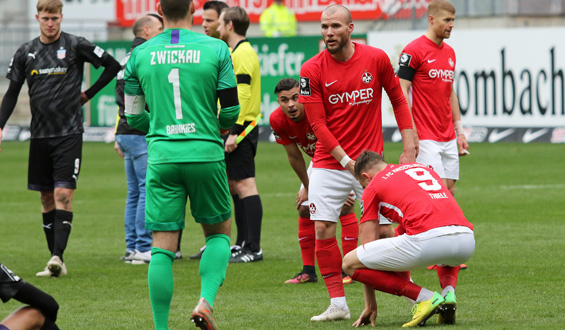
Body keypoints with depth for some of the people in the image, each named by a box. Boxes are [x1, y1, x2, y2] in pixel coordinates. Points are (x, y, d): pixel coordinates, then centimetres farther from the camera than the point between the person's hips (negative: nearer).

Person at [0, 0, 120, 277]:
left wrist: (88, 94, 4)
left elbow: (113, 66, 4)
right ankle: (55, 263, 10)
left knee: (63, 194, -13)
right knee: (47, 197, 6)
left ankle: (58, 256, -20)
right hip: (40, 134, 4)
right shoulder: (26, 53, 7)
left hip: (69, 133, -4)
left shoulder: (76, 46, -3)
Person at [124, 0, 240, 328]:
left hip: (161, 155, 1)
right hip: (205, 153, -1)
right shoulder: (216, 49, -1)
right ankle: (206, 301, -4)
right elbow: (231, 111, -1)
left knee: (162, 248, 3)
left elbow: (135, 118, 10)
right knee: (219, 231, 17)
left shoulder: (140, 55, 4)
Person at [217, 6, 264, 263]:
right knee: (234, 186, 14)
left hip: (240, 128, -11)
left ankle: (253, 249, -13)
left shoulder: (243, 53, -14)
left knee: (244, 185, -11)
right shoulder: (235, 53, 18)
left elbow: (242, 95, -21)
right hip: (234, 130, 11)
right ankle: (243, 243, 21)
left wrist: (234, 132, -24)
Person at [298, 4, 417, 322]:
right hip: (329, 162, 0)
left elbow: (398, 100, 8)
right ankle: (338, 304, 1)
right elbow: (318, 123, -6)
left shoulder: (376, 59, -4)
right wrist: (347, 161, -13)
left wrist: (410, 146, 3)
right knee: (322, 228, -8)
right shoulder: (312, 70, -6)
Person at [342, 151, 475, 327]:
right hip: (466, 240, 6)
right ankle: (448, 292, 12)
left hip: (426, 239, -6)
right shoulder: (424, 167, 33)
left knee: (350, 263, 11)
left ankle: (425, 298, 2)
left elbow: (368, 244, 19)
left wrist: (370, 305, 26)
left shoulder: (373, 188, 17)